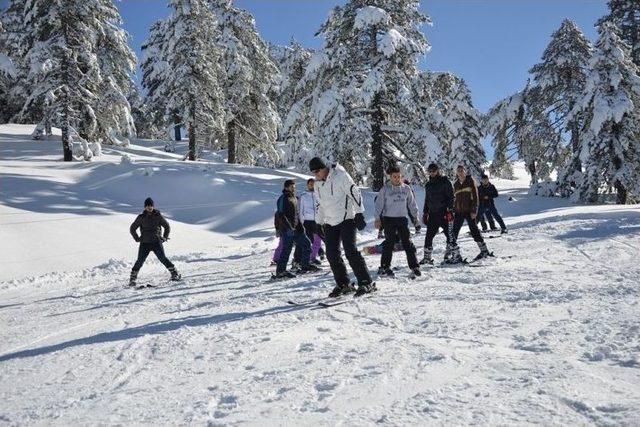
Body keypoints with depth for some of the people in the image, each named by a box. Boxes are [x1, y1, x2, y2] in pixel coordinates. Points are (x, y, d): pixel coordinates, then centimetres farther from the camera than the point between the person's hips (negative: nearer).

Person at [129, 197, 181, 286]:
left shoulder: (158, 216, 4)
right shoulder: (141, 217, 4)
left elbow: (167, 227, 14)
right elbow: (132, 229, 15)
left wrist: (165, 237, 7)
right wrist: (137, 238, 5)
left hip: (156, 242, -1)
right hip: (144, 243, 1)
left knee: (163, 258, -8)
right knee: (140, 261, -6)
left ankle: (175, 274, 1)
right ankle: (132, 278, 4)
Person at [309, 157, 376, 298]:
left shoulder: (340, 175, -10)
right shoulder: (318, 183, 12)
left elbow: (354, 192, -13)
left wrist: (359, 214, -17)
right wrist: (319, 223, 19)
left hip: (347, 219, -7)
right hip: (330, 223, 7)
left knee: (350, 251, -15)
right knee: (332, 254, 3)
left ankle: (366, 283, -11)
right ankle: (343, 284, 15)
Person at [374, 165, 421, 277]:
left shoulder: (406, 188, 8)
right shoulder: (385, 189, -1)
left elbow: (412, 203, 16)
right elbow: (379, 204, -1)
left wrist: (416, 216, 14)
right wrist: (377, 218, -7)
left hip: (402, 219, 3)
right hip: (389, 219, -3)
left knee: (407, 243, 1)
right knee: (389, 243, -3)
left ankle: (414, 266, 7)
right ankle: (384, 267, 5)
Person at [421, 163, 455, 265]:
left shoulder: (445, 182, 0)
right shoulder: (428, 185, 17)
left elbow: (451, 197, -5)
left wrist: (449, 210, -14)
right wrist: (425, 213, 18)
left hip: (444, 213, -5)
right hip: (433, 214, 5)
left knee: (449, 234, -5)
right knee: (429, 235, 2)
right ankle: (427, 257, 9)